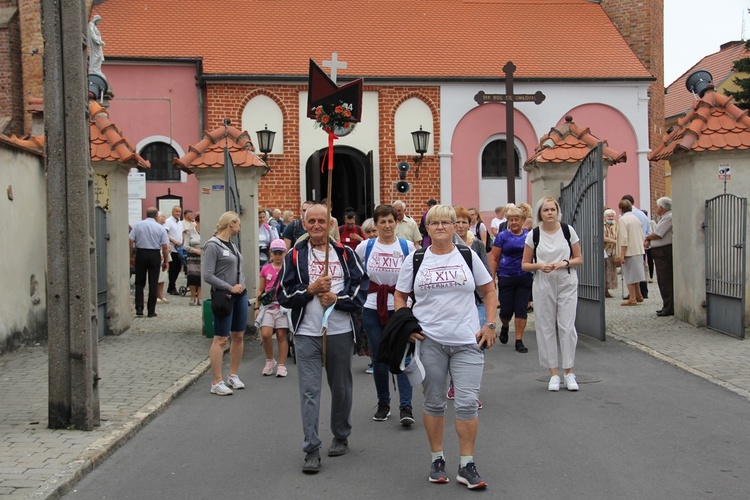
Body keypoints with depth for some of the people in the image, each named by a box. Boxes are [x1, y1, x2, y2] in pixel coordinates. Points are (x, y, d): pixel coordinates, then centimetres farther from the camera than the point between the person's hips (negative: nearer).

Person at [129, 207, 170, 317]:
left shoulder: (138, 225, 0)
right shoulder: (160, 228, -1)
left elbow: (130, 241, -4)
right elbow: (165, 247, -3)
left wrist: (131, 257, 4)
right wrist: (165, 261, 6)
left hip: (140, 254, 1)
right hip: (155, 255, -1)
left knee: (139, 283, 12)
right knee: (153, 284, 6)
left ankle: (139, 308, 1)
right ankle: (151, 311, 8)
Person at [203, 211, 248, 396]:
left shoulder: (231, 244, 14)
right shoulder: (213, 246, -11)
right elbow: (208, 275, -17)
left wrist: (242, 286, 7)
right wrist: (230, 287, -17)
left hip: (240, 295, 8)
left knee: (239, 336, 10)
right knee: (221, 339, -6)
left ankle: (233, 375, 23)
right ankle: (217, 382, -3)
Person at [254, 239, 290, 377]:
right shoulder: (265, 269, 8)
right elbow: (260, 290, 13)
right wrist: (257, 307, 8)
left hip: (283, 306, -1)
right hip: (268, 306, 1)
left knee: (282, 335, 0)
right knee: (265, 334, -10)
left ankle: (281, 366, 11)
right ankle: (270, 361, 13)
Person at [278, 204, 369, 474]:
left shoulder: (345, 253, 5)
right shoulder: (295, 256, 5)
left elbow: (362, 287, 2)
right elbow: (284, 295, 2)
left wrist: (337, 299, -13)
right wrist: (311, 289, -13)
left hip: (340, 332, 1)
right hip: (307, 333, -1)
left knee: (341, 388, 13)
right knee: (309, 391, -5)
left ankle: (341, 437, 31)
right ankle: (311, 449, -2)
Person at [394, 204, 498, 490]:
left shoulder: (468, 257, 6)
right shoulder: (415, 260, 5)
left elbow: (488, 292, 13)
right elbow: (399, 296, 11)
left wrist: (490, 325, 2)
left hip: (467, 341, 0)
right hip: (428, 341, 0)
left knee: (467, 403, -4)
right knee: (434, 403, 8)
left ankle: (467, 466, 6)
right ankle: (437, 460, 22)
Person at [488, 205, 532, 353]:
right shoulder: (503, 236, 0)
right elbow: (494, 258, 1)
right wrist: (492, 278, -5)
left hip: (525, 277, 1)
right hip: (506, 278, -1)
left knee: (521, 309, 0)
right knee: (506, 310, 1)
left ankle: (519, 341, 7)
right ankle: (504, 327, 35)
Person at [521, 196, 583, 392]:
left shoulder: (568, 230, 1)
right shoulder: (533, 235, 0)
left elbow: (579, 258, 6)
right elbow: (525, 264, 5)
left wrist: (565, 263, -13)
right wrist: (540, 266, -15)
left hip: (567, 283, 0)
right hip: (543, 285, 1)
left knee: (567, 326, -4)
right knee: (546, 328, 2)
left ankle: (569, 371, 6)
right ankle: (553, 373, 11)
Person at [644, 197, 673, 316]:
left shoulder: (669, 217, -15)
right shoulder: (663, 218, 18)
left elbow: (657, 234, -19)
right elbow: (656, 233, 21)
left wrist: (647, 238, 0)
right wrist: (649, 240, 1)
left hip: (665, 252, -10)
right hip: (661, 253, 10)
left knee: (665, 282, -8)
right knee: (663, 281, 14)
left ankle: (669, 308, -6)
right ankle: (667, 307, 20)